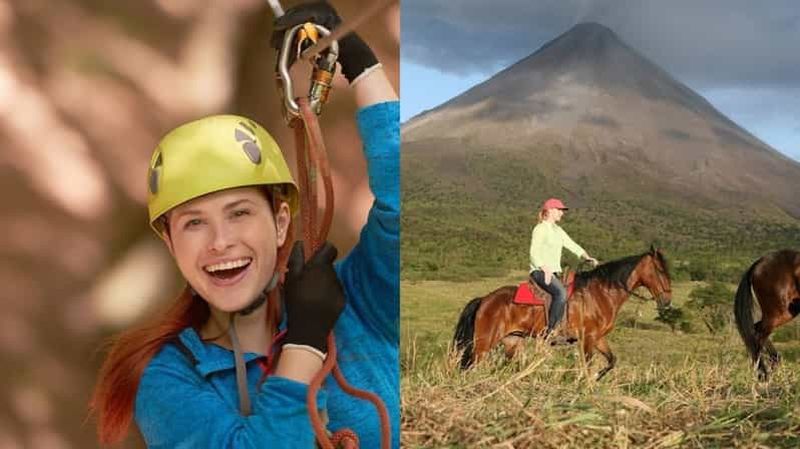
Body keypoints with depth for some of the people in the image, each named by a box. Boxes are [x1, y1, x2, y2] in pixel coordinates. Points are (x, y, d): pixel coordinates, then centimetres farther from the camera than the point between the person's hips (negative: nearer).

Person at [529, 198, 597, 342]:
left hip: (554, 272, 10)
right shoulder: (540, 229, -6)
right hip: (540, 271, -10)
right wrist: (546, 270, -26)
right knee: (561, 292, -31)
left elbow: (573, 246, 17)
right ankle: (550, 331, -30)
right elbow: (534, 254, -13)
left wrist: (587, 257, 0)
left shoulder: (558, 230, 19)